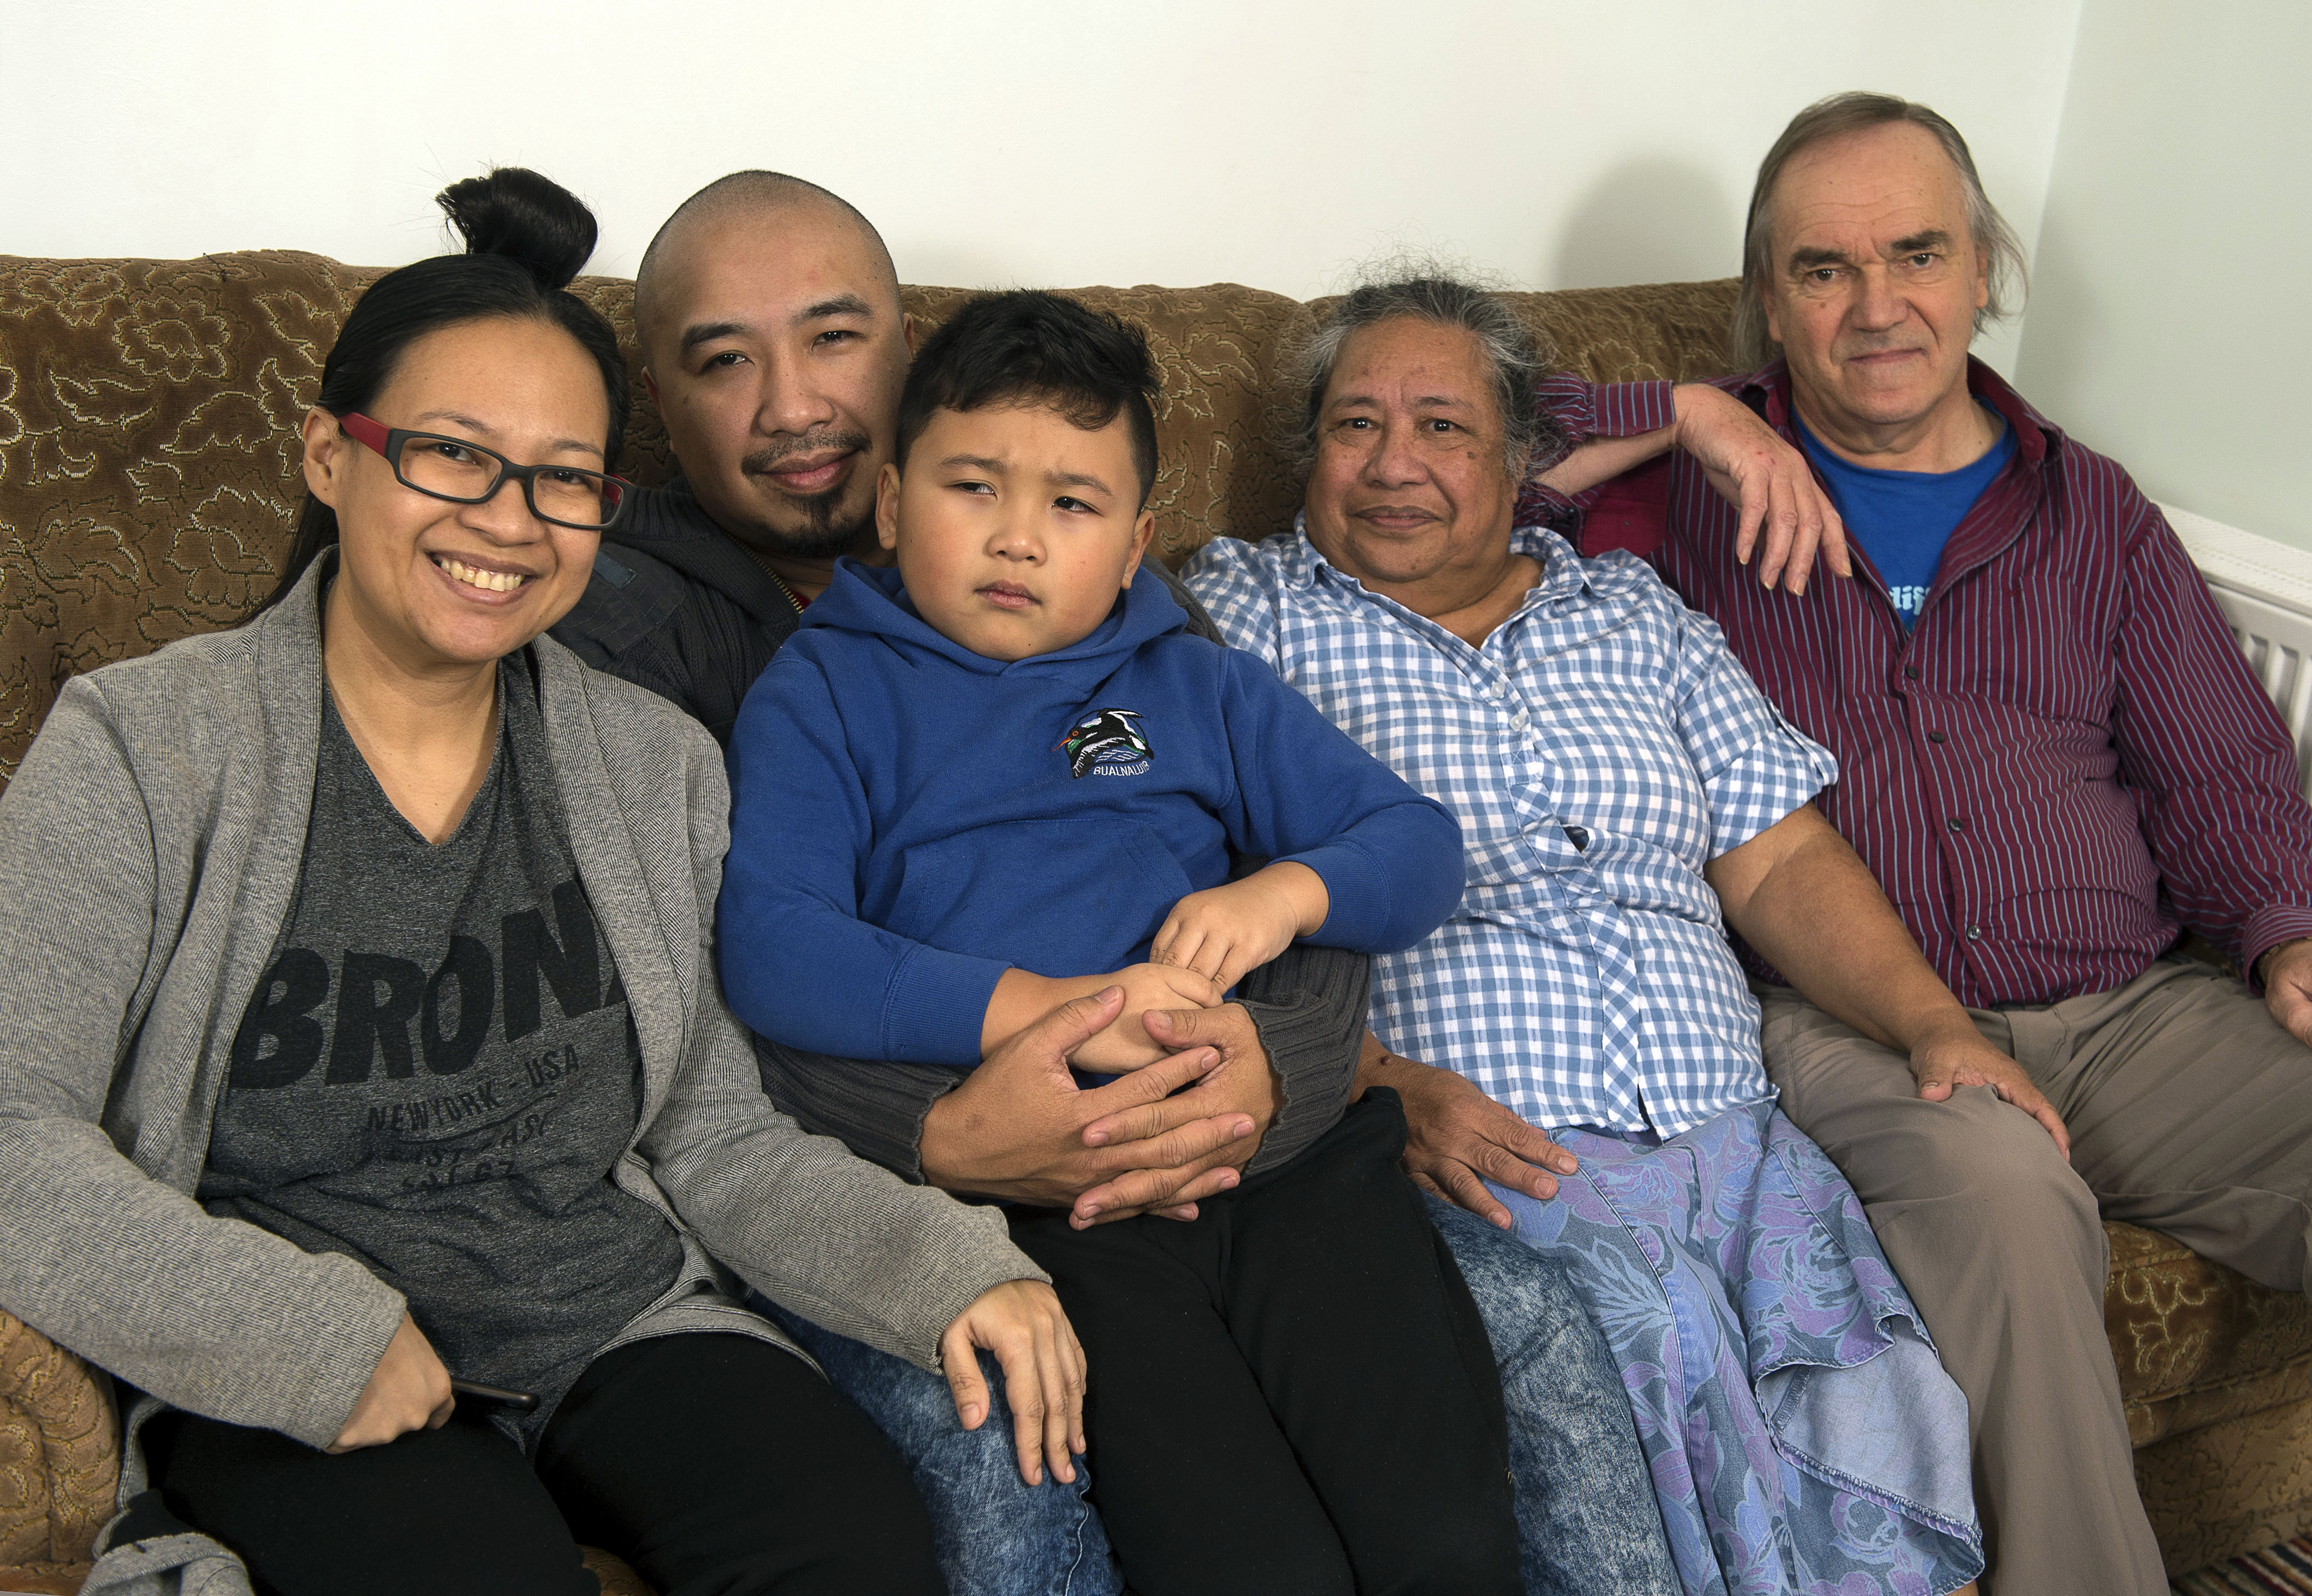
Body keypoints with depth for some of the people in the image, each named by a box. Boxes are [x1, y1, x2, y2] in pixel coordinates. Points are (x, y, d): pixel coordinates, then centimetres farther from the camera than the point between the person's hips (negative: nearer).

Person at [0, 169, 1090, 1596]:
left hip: (624, 1323, 4)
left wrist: (946, 1265, -6)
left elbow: (716, 1137, 10)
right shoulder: (141, 749, -2)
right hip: (299, 1391, -3)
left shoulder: (656, 767, 10)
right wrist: (316, 1338, -17)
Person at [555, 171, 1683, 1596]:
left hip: (1207, 1144, 4)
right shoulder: (619, 627, 2)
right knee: (993, 1451, -35)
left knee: (1536, 1321, -12)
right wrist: (938, 1143, -25)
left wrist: (1275, 1062, -17)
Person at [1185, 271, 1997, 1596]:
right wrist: (1390, 1086, -16)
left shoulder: (1634, 612, 22)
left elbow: (1778, 859, 19)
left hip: (1728, 1137, 4)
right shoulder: (1243, 608, 10)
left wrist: (1938, 1026, 3)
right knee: (1661, 1340, -31)